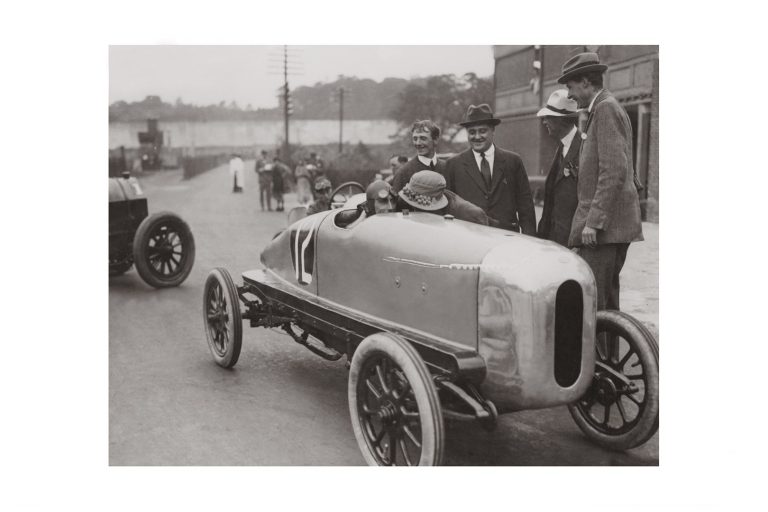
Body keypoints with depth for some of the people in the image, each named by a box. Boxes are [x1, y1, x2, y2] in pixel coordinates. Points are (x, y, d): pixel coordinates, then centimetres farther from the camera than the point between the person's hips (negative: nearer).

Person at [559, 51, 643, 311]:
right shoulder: (608, 108, 21)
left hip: (604, 224, -10)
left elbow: (614, 171, -20)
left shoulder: (606, 108, -10)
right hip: (616, 224, 10)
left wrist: (593, 221, -21)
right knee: (607, 301, 13)